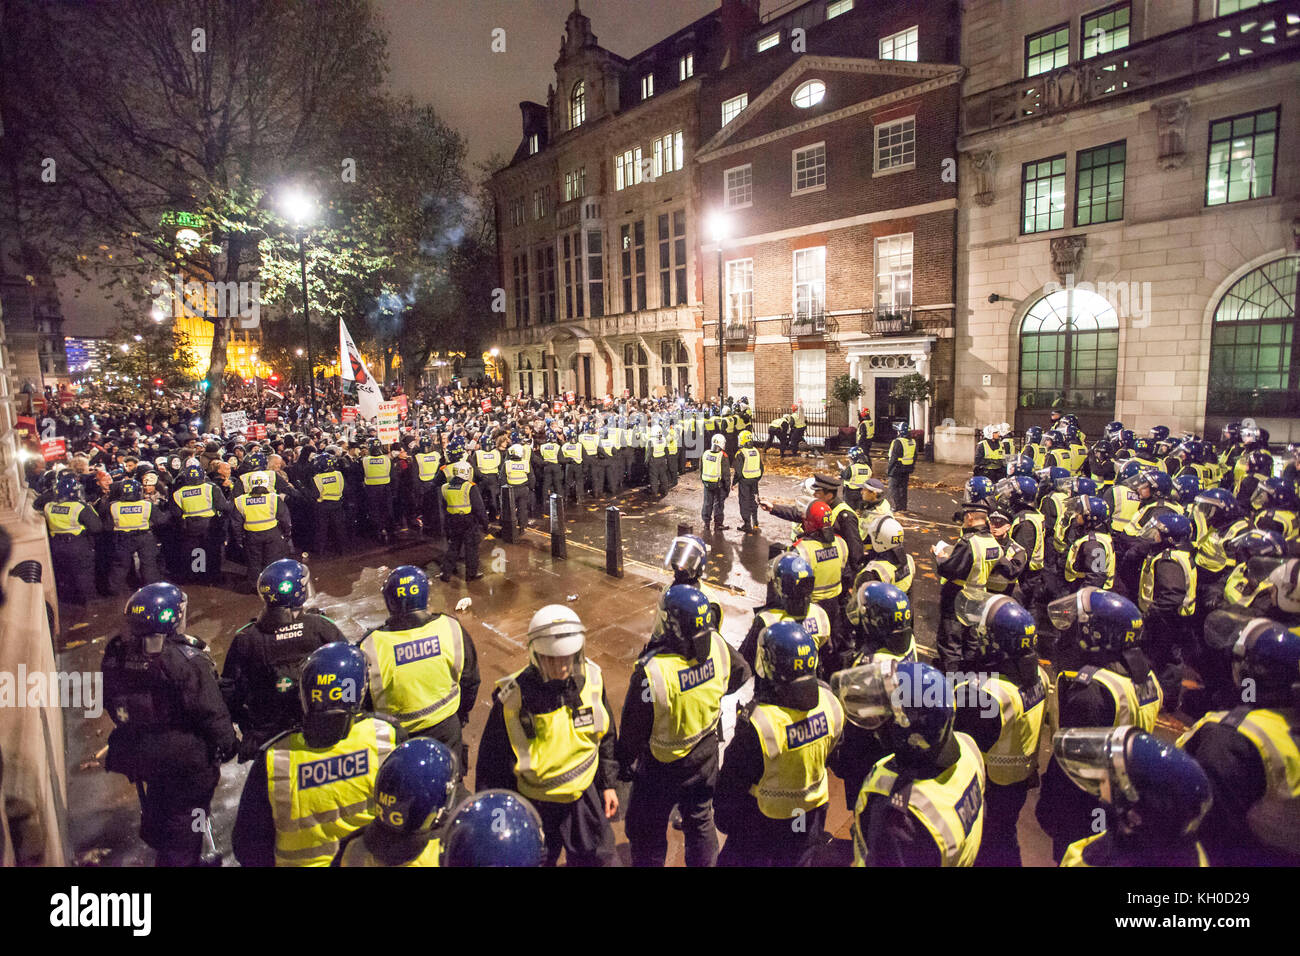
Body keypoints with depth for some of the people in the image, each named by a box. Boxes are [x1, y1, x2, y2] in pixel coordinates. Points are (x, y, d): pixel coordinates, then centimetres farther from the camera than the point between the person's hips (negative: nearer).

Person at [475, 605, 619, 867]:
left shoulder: (591, 678, -14)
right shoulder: (514, 699, -26)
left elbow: (605, 736, 2)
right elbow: (492, 762, -13)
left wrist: (608, 784, 8)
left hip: (585, 795, 3)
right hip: (535, 805, -3)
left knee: (596, 858, 20)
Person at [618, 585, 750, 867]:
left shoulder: (652, 670, -35)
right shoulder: (717, 645, -21)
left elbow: (634, 728, -21)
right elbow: (741, 675, 2)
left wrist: (625, 762, -3)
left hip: (663, 766, -5)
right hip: (706, 754, 5)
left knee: (646, 831, 20)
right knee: (701, 820, 28)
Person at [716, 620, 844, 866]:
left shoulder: (757, 724, -35)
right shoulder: (829, 701, -19)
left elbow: (733, 781, -19)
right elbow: (828, 755, 1)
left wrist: (724, 817, -1)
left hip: (765, 819, -5)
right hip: (813, 810, 5)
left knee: (737, 857, 18)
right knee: (799, 859, 28)